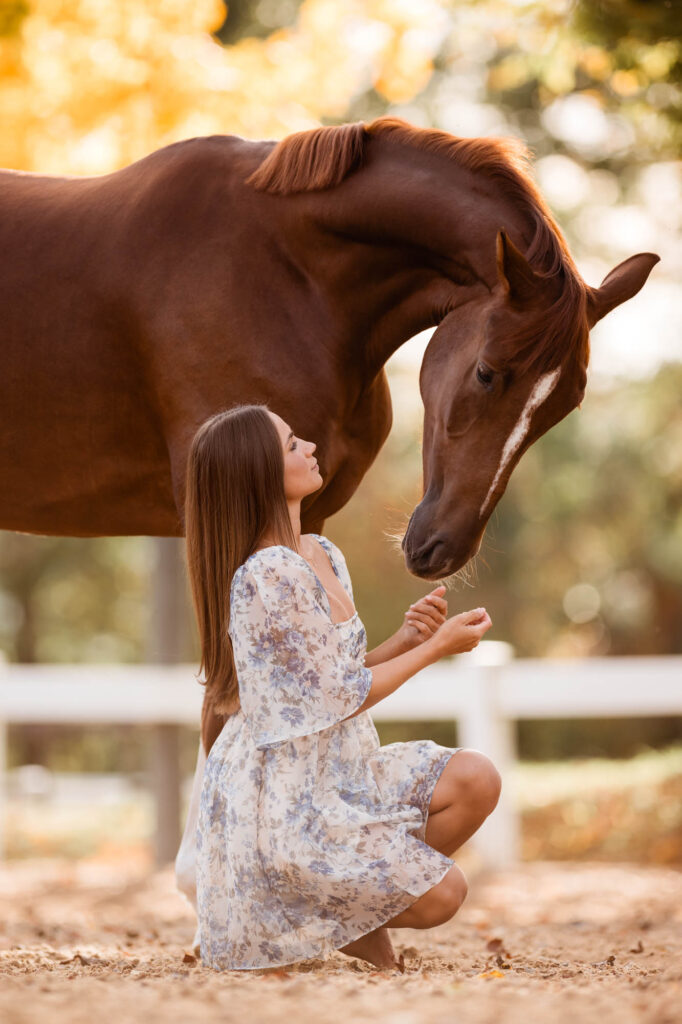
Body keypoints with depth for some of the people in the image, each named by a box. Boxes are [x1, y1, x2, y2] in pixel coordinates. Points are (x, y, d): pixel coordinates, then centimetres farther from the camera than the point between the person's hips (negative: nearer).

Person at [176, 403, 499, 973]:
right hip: (282, 804, -9)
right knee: (441, 894, -12)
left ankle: (368, 911, 8)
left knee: (475, 780, -4)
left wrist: (406, 640, -2)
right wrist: (436, 648, -8)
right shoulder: (270, 577, -21)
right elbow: (342, 696, -16)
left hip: (337, 772, 9)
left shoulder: (323, 557, 9)